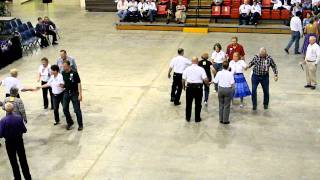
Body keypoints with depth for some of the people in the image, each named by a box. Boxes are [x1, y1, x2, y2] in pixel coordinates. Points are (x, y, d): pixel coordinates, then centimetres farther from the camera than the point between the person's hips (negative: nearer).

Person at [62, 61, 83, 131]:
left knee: (77, 109, 1)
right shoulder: (63, 73, 1)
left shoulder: (74, 73, -15)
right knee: (65, 109, 6)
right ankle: (70, 123, 25)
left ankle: (80, 124, 15)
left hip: (74, 92, -5)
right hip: (66, 93, 5)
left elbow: (79, 84, -14)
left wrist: (80, 94, -17)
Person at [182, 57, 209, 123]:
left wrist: (183, 86, 18)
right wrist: (208, 84, 7)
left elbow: (183, 79, 1)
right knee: (198, 104, 9)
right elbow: (205, 79, -13)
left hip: (189, 87, 2)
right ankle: (197, 118, 15)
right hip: (198, 87, -2)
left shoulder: (187, 69, -1)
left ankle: (188, 118, 21)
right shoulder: (201, 69, -6)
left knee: (188, 103, 14)